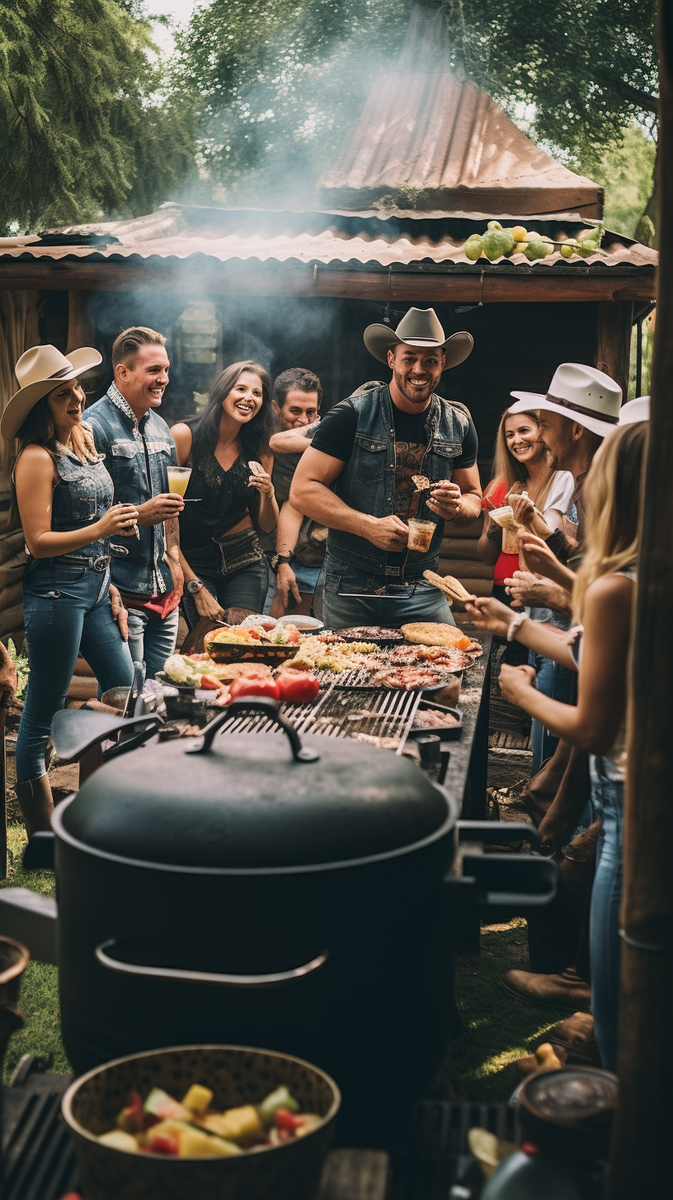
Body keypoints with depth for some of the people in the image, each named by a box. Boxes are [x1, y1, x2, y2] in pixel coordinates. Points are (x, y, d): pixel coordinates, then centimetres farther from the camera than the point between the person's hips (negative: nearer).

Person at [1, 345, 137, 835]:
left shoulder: (85, 438, 10)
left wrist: (112, 592, 17)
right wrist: (99, 529, -28)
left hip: (96, 588, 9)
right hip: (56, 592, -9)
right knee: (42, 717, 1)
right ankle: (42, 842, 11)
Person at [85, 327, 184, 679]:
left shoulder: (159, 427, 16)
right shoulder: (94, 426, -11)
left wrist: (173, 558, 15)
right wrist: (139, 515, -21)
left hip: (164, 590, 8)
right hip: (121, 593, -8)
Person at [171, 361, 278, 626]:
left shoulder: (260, 450, 2)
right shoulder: (184, 436, -10)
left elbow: (267, 525, 10)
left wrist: (268, 494, -14)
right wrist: (196, 588, -12)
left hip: (245, 564, 3)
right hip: (192, 564, -3)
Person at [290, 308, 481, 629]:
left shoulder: (458, 425, 6)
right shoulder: (352, 416, -7)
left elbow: (474, 497, 16)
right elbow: (302, 490, -10)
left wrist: (457, 507, -9)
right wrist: (368, 525, -21)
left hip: (422, 592, 3)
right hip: (350, 588, -3)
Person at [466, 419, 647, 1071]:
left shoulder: (614, 589, -23)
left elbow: (592, 730, -19)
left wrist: (523, 693, 0)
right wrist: (516, 624, 30)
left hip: (634, 810, -9)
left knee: (620, 1021, 7)